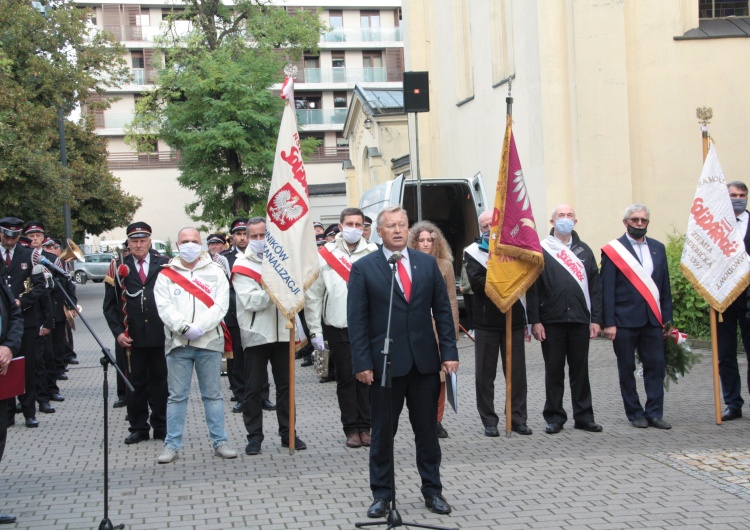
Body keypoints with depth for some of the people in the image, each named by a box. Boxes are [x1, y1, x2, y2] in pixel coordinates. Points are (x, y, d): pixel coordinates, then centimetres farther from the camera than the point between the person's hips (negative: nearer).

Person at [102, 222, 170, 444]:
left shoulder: (164, 264, 3)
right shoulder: (118, 268, 6)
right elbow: (109, 305, 7)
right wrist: (117, 332, -3)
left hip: (161, 335, -1)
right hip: (132, 338, 1)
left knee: (160, 381, 7)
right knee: (135, 383, 5)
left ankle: (161, 426, 18)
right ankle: (138, 427, 16)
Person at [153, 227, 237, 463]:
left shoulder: (215, 272, 6)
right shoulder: (166, 274, 6)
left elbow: (220, 305, -5)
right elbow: (164, 307, -4)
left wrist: (200, 328, -17)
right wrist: (184, 328, -17)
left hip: (209, 342, 0)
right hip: (178, 343, 0)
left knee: (213, 394, 6)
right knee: (177, 396, 3)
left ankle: (219, 442, 13)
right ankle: (172, 445, 9)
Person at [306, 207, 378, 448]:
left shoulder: (373, 255, 2)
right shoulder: (325, 255, 0)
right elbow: (313, 295, 2)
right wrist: (315, 331, -1)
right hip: (338, 327, 0)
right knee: (346, 378, 5)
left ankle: (365, 427, 15)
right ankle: (351, 429, 13)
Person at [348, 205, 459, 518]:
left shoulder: (427, 263, 7)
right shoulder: (363, 268, -2)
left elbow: (442, 310, 7)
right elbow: (357, 320, -4)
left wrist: (449, 352, -1)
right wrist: (362, 363, -11)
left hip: (425, 361, 3)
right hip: (385, 363, -3)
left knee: (427, 430, 11)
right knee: (382, 432, 6)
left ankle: (432, 491, 22)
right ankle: (381, 494, 18)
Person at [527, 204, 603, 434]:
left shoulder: (584, 251, 12)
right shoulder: (541, 251, 2)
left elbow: (595, 286, 10)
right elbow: (532, 287, -2)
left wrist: (595, 319, 2)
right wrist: (535, 321, -9)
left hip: (580, 320, 3)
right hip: (551, 321, -2)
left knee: (580, 370, 7)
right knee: (554, 371, 4)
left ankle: (583, 416, 14)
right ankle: (554, 417, 11)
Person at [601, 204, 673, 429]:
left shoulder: (657, 248, 12)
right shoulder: (613, 250, -1)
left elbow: (665, 286, 13)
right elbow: (607, 289, -5)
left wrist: (667, 318, 8)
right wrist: (608, 323, -10)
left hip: (652, 318, 4)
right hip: (625, 320, -3)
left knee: (655, 366, 1)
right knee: (627, 369, 4)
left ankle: (654, 413, 8)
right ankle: (635, 414, 13)